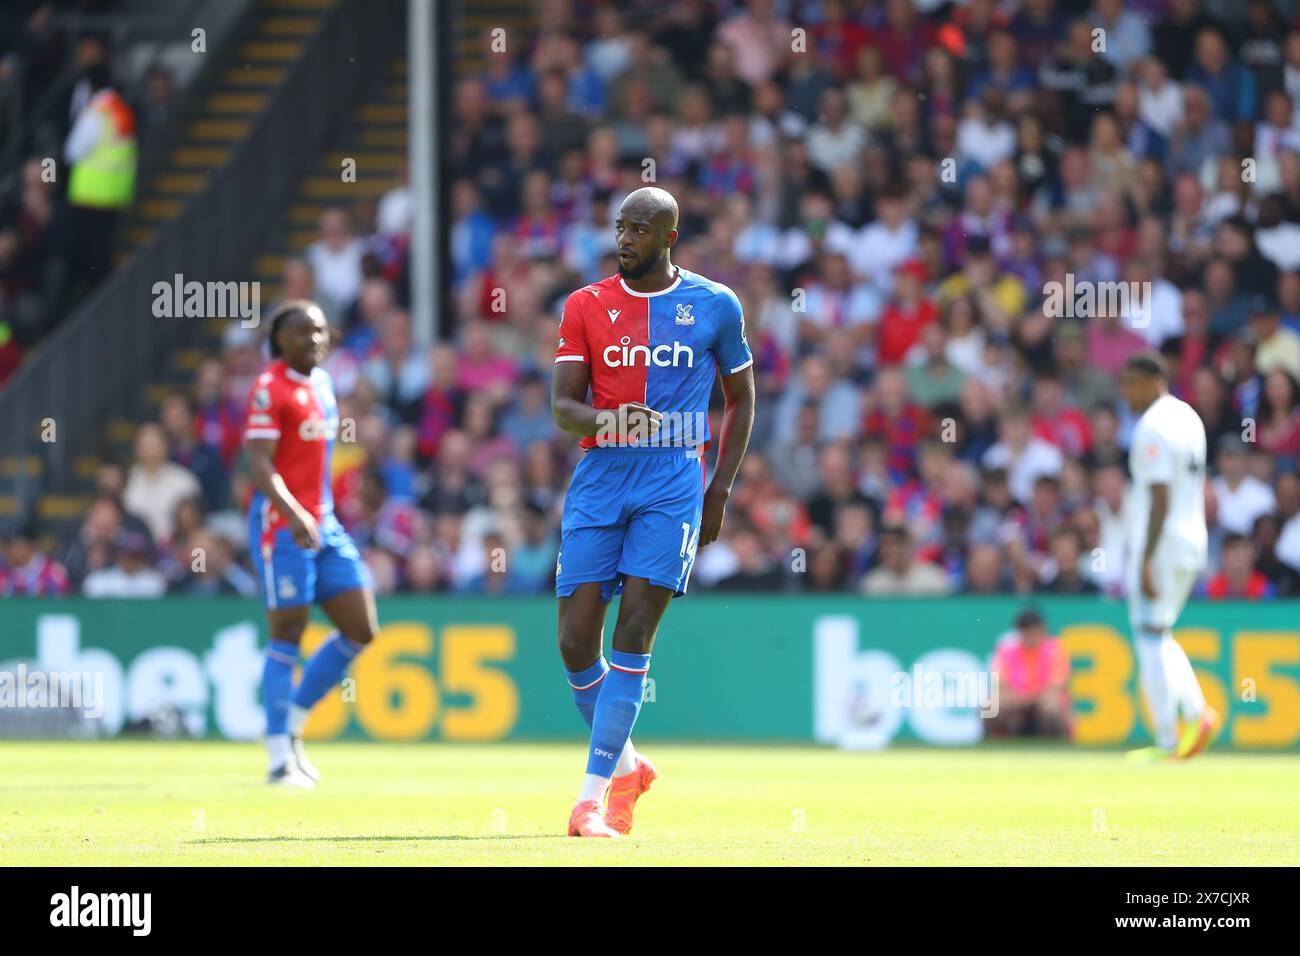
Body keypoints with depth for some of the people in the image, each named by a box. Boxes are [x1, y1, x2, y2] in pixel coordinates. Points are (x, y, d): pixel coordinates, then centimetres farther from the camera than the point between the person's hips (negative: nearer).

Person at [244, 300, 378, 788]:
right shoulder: (270, 388, -11)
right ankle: (280, 759, -2)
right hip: (281, 526, -8)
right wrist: (294, 515, -32)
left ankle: (292, 725, 17)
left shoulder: (322, 382, 14)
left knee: (360, 629, 5)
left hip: (324, 525, 8)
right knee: (288, 635, -6)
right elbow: (259, 464, -20)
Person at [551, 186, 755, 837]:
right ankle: (625, 766, 20)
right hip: (599, 477, 2)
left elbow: (741, 398, 16)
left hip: (674, 483, -2)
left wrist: (721, 488, 8)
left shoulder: (715, 306, 5)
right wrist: (605, 420, -22)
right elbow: (562, 404, 1)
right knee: (576, 642, -4)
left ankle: (594, 796, -13)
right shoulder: (585, 306, 6)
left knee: (634, 630, -13)